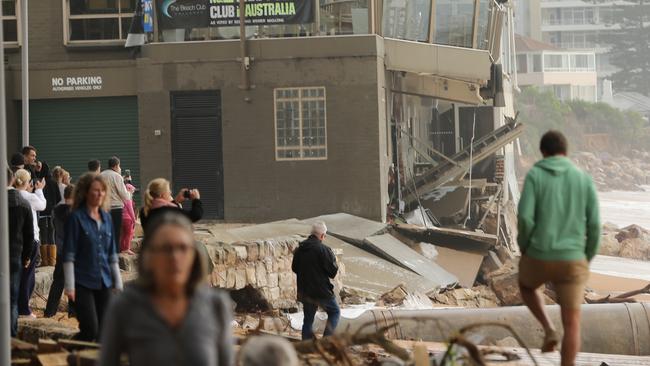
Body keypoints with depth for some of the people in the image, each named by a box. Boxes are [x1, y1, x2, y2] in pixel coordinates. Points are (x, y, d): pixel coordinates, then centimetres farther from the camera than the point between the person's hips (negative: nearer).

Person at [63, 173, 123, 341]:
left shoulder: (106, 217, 11)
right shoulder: (76, 218, -6)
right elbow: (68, 255, -8)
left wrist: (118, 283, 14)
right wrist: (70, 286, -14)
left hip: (104, 283, 6)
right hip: (83, 283, -5)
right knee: (90, 330, -14)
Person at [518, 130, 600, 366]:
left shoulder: (534, 176, -4)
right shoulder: (584, 179, 3)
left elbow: (525, 218, -14)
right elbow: (594, 225, -1)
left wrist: (525, 248, 6)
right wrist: (588, 259, 13)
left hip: (539, 258, -1)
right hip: (571, 261, 1)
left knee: (526, 286, 35)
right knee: (572, 325, 7)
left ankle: (549, 330, 14)